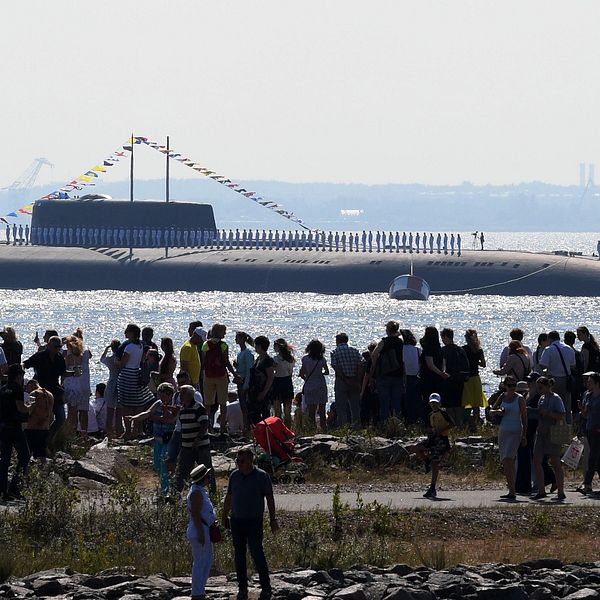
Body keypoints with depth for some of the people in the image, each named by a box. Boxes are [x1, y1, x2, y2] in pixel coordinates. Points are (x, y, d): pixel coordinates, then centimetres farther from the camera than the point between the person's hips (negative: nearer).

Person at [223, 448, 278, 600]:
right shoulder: (234, 476, 6)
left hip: (254, 522, -4)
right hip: (236, 521, 4)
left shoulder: (261, 476, -6)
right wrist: (224, 516, 18)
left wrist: (272, 519, -5)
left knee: (257, 553, -8)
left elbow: (269, 498, -3)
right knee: (239, 555, 6)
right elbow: (229, 497, 16)